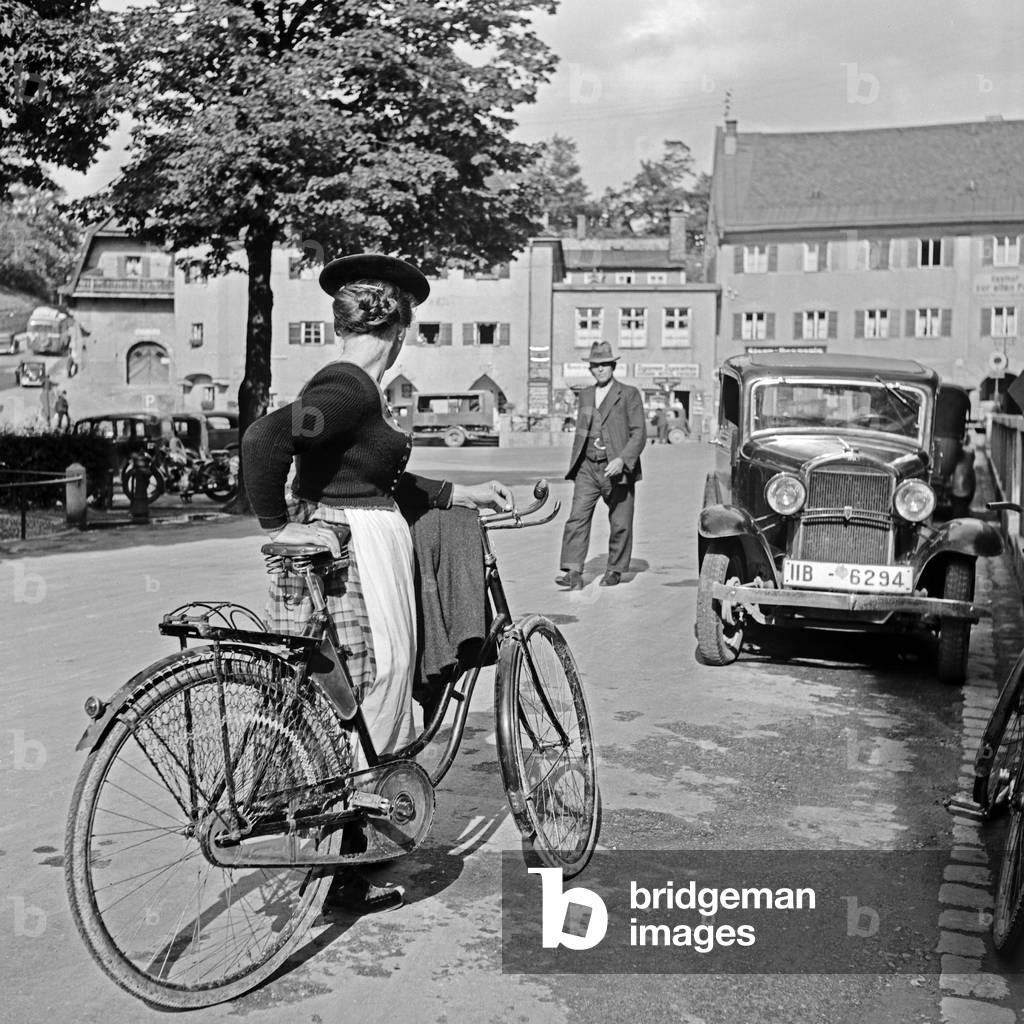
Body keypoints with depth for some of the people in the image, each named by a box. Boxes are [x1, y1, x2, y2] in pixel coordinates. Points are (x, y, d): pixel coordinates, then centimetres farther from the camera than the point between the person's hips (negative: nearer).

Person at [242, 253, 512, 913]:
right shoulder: (351, 388, -16)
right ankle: (336, 876, 10)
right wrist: (277, 525, -19)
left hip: (354, 550, 10)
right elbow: (264, 439, -31)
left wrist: (461, 495, 23)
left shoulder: (355, 387, 15)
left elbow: (382, 481, 21)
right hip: (350, 555, -10)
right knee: (362, 705, -1)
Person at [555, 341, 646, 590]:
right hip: (587, 468, 4)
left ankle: (615, 570, 21)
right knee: (577, 519, -10)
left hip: (617, 469, -4)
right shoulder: (585, 395, 15)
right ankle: (574, 573, -13)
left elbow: (639, 433, -8)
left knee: (620, 524, 4)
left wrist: (622, 460, -21)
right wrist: (573, 465, 17)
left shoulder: (629, 394, -1)